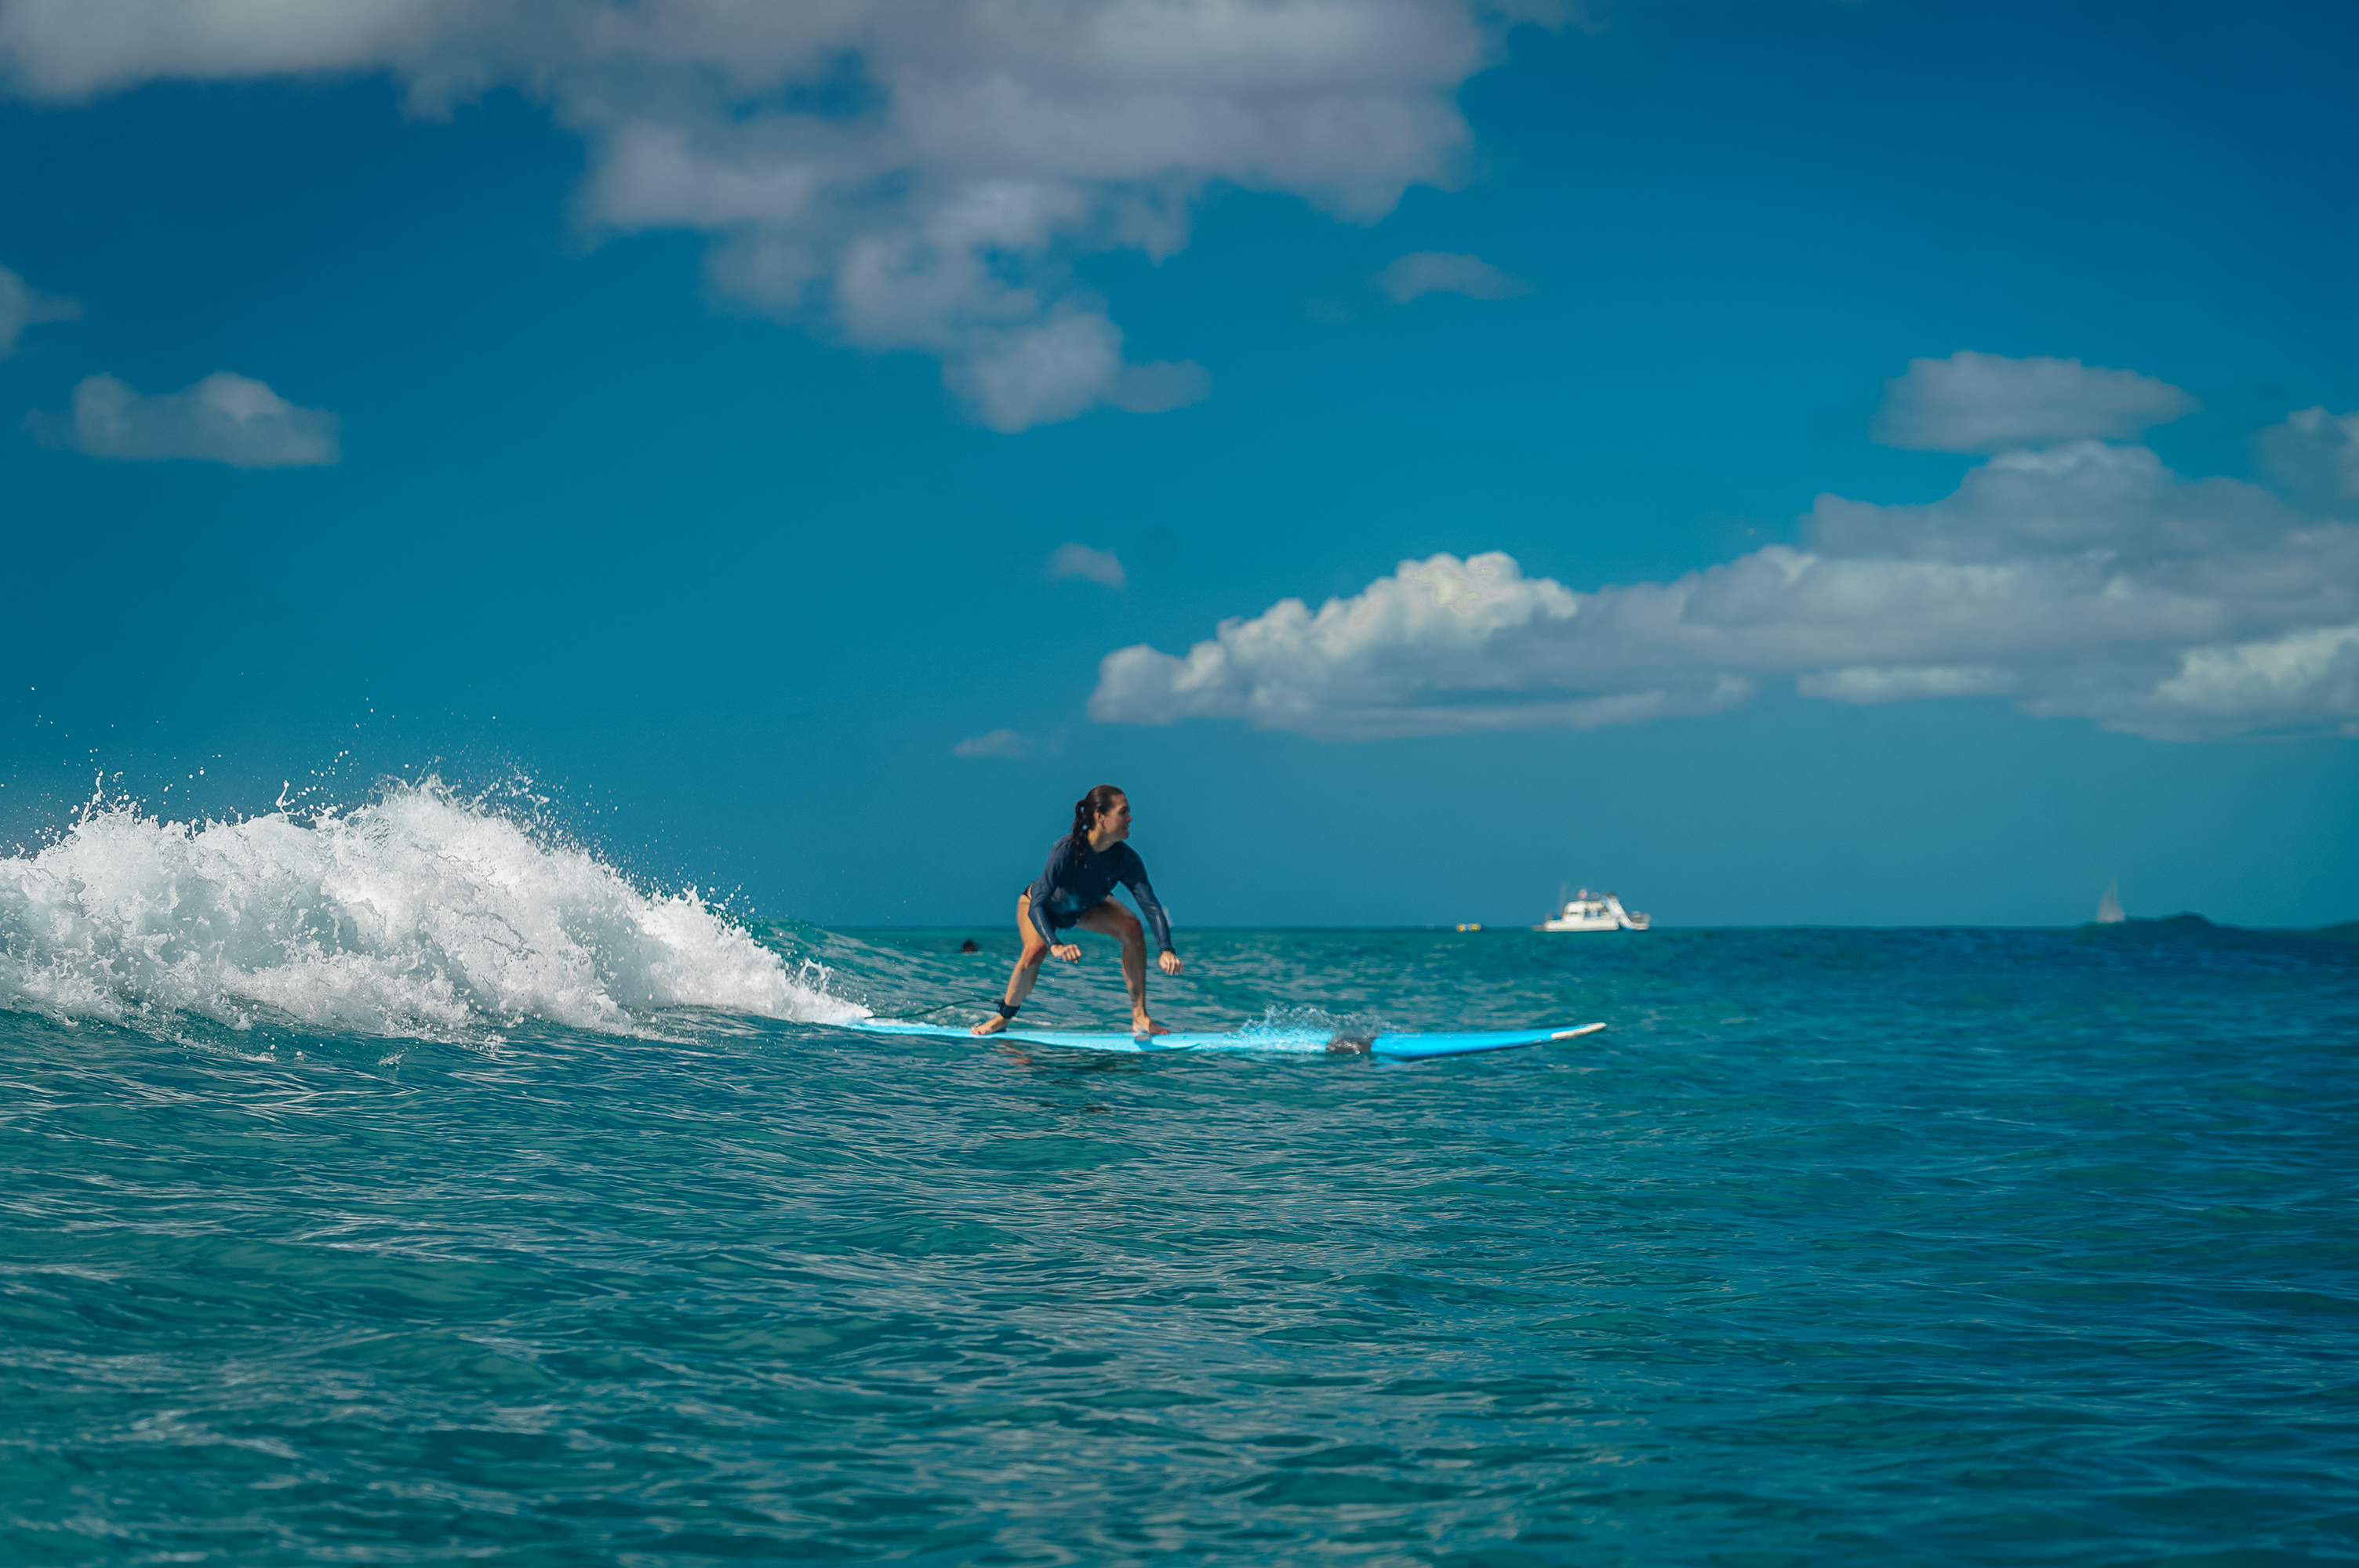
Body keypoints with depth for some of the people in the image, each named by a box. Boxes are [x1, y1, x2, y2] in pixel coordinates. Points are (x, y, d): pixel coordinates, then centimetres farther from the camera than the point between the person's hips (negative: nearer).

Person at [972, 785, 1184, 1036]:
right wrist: (1055, 946, -60)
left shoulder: (1125, 858, -28)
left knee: (1132, 927, -22)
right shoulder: (1066, 850, -40)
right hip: (1039, 904, -4)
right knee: (1035, 950, -32)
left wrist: (1166, 950, -47)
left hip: (1086, 907, 4)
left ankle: (1140, 1017, -16)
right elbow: (1037, 905, -44)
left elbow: (1152, 905, -32)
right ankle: (1003, 1018, -7)